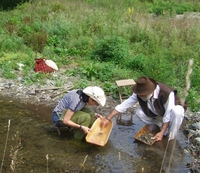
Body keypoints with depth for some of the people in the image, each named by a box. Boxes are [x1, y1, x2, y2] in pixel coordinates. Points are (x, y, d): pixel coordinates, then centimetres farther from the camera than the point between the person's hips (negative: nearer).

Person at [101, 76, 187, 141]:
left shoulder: (167, 93, -41)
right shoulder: (140, 93, -26)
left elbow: (168, 114, -33)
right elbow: (125, 104, -24)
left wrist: (162, 133, -34)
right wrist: (108, 118, -28)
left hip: (173, 108, -5)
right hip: (158, 111, 5)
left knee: (176, 112, -40)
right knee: (139, 112, -19)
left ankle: (171, 139, -15)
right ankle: (164, 127, 1)